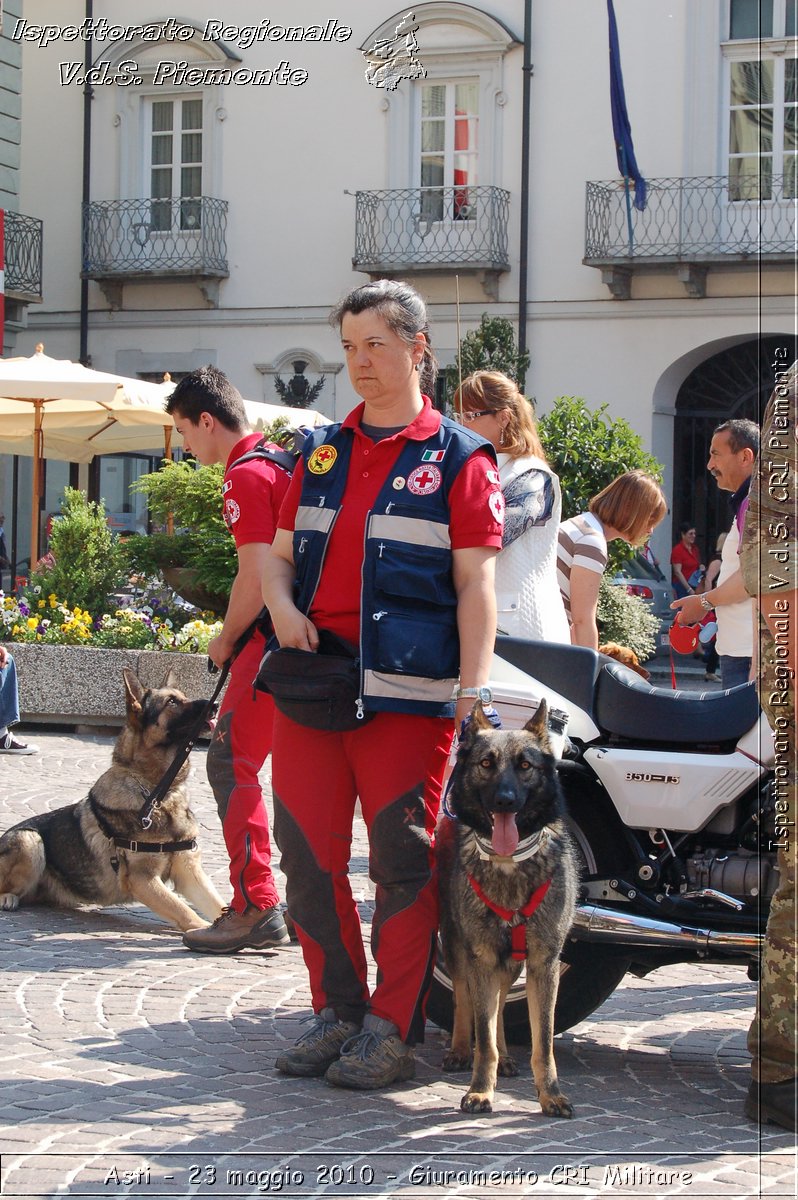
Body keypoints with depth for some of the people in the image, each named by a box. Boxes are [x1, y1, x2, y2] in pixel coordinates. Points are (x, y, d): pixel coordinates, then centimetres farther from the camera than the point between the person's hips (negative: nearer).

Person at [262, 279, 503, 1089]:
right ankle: (337, 1014, 17)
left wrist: (473, 692, -12)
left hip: (405, 693, -5)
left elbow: (476, 582, -4)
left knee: (404, 861, -4)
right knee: (309, 856, 6)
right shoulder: (320, 452, 17)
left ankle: (393, 1031, 3)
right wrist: (281, 603, -2)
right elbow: (279, 552, 21)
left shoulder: (459, 458, 2)